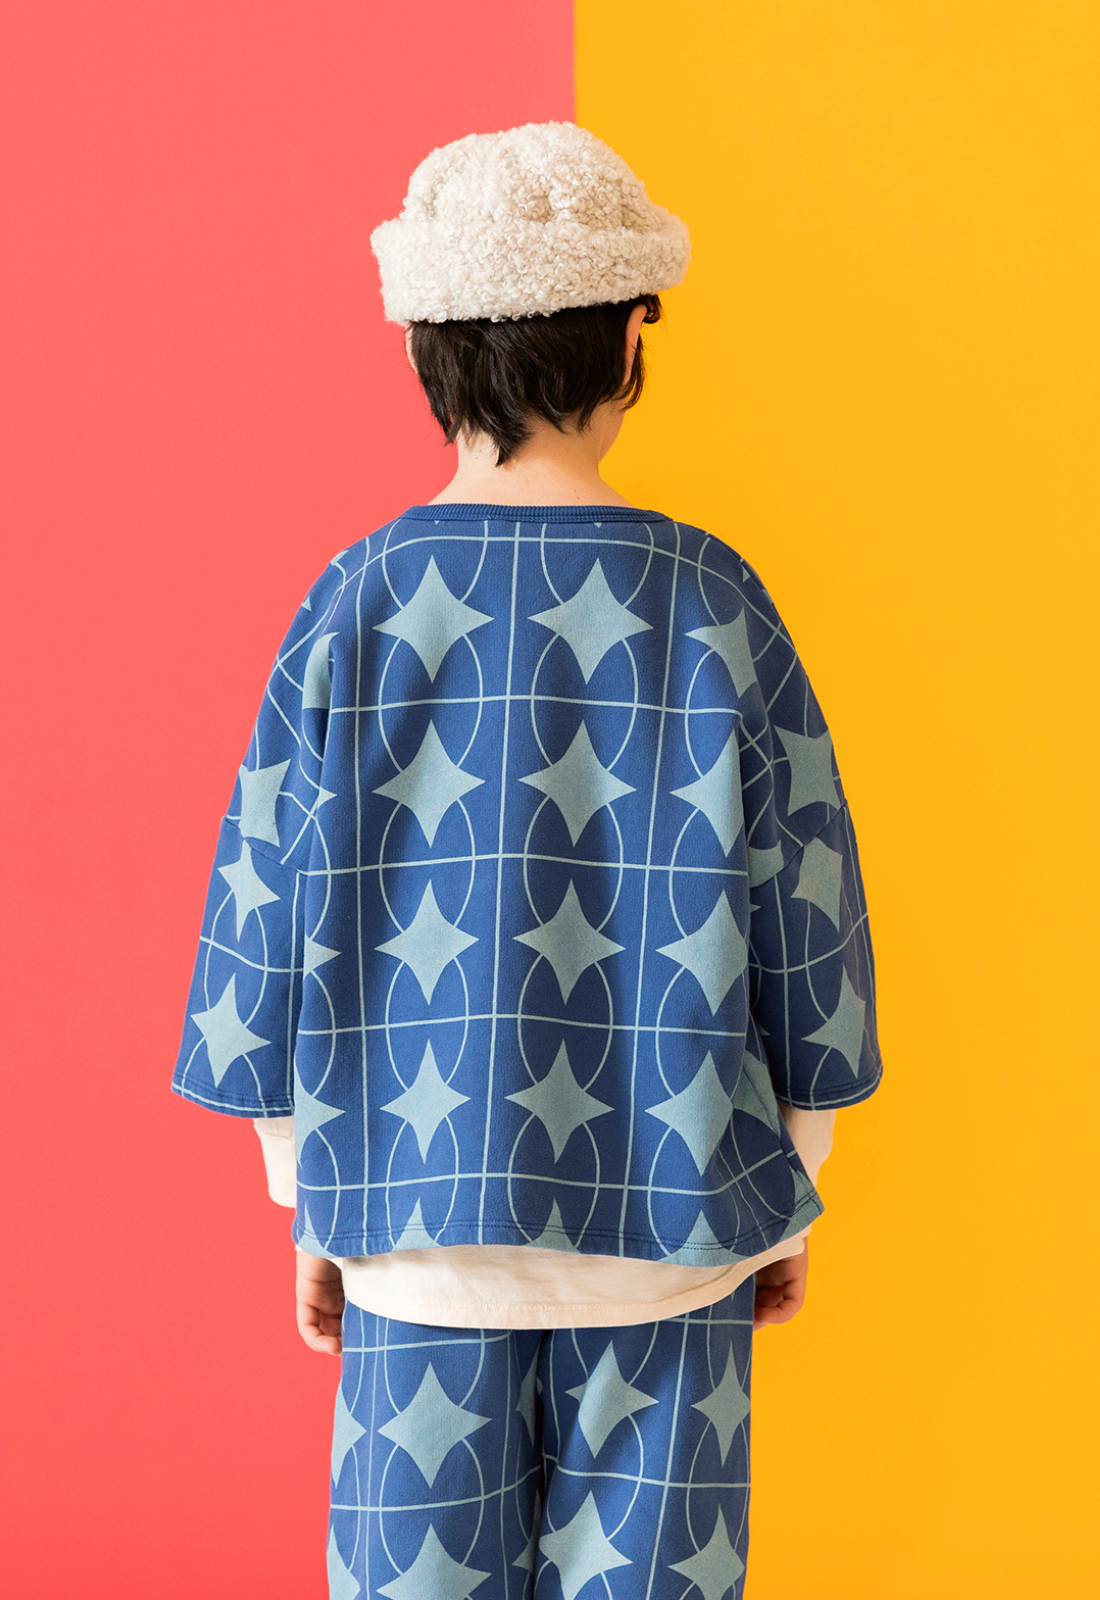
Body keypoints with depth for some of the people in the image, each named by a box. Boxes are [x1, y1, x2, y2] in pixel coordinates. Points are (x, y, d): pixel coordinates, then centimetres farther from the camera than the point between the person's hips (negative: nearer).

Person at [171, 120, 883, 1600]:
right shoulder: (710, 605, -8)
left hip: (420, 1204, 1)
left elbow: (278, 928, -2)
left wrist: (312, 1214, 10)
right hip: (666, 1208, 0)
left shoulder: (356, 608, -6)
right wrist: (792, 1200, 10)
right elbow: (800, 922, -3)